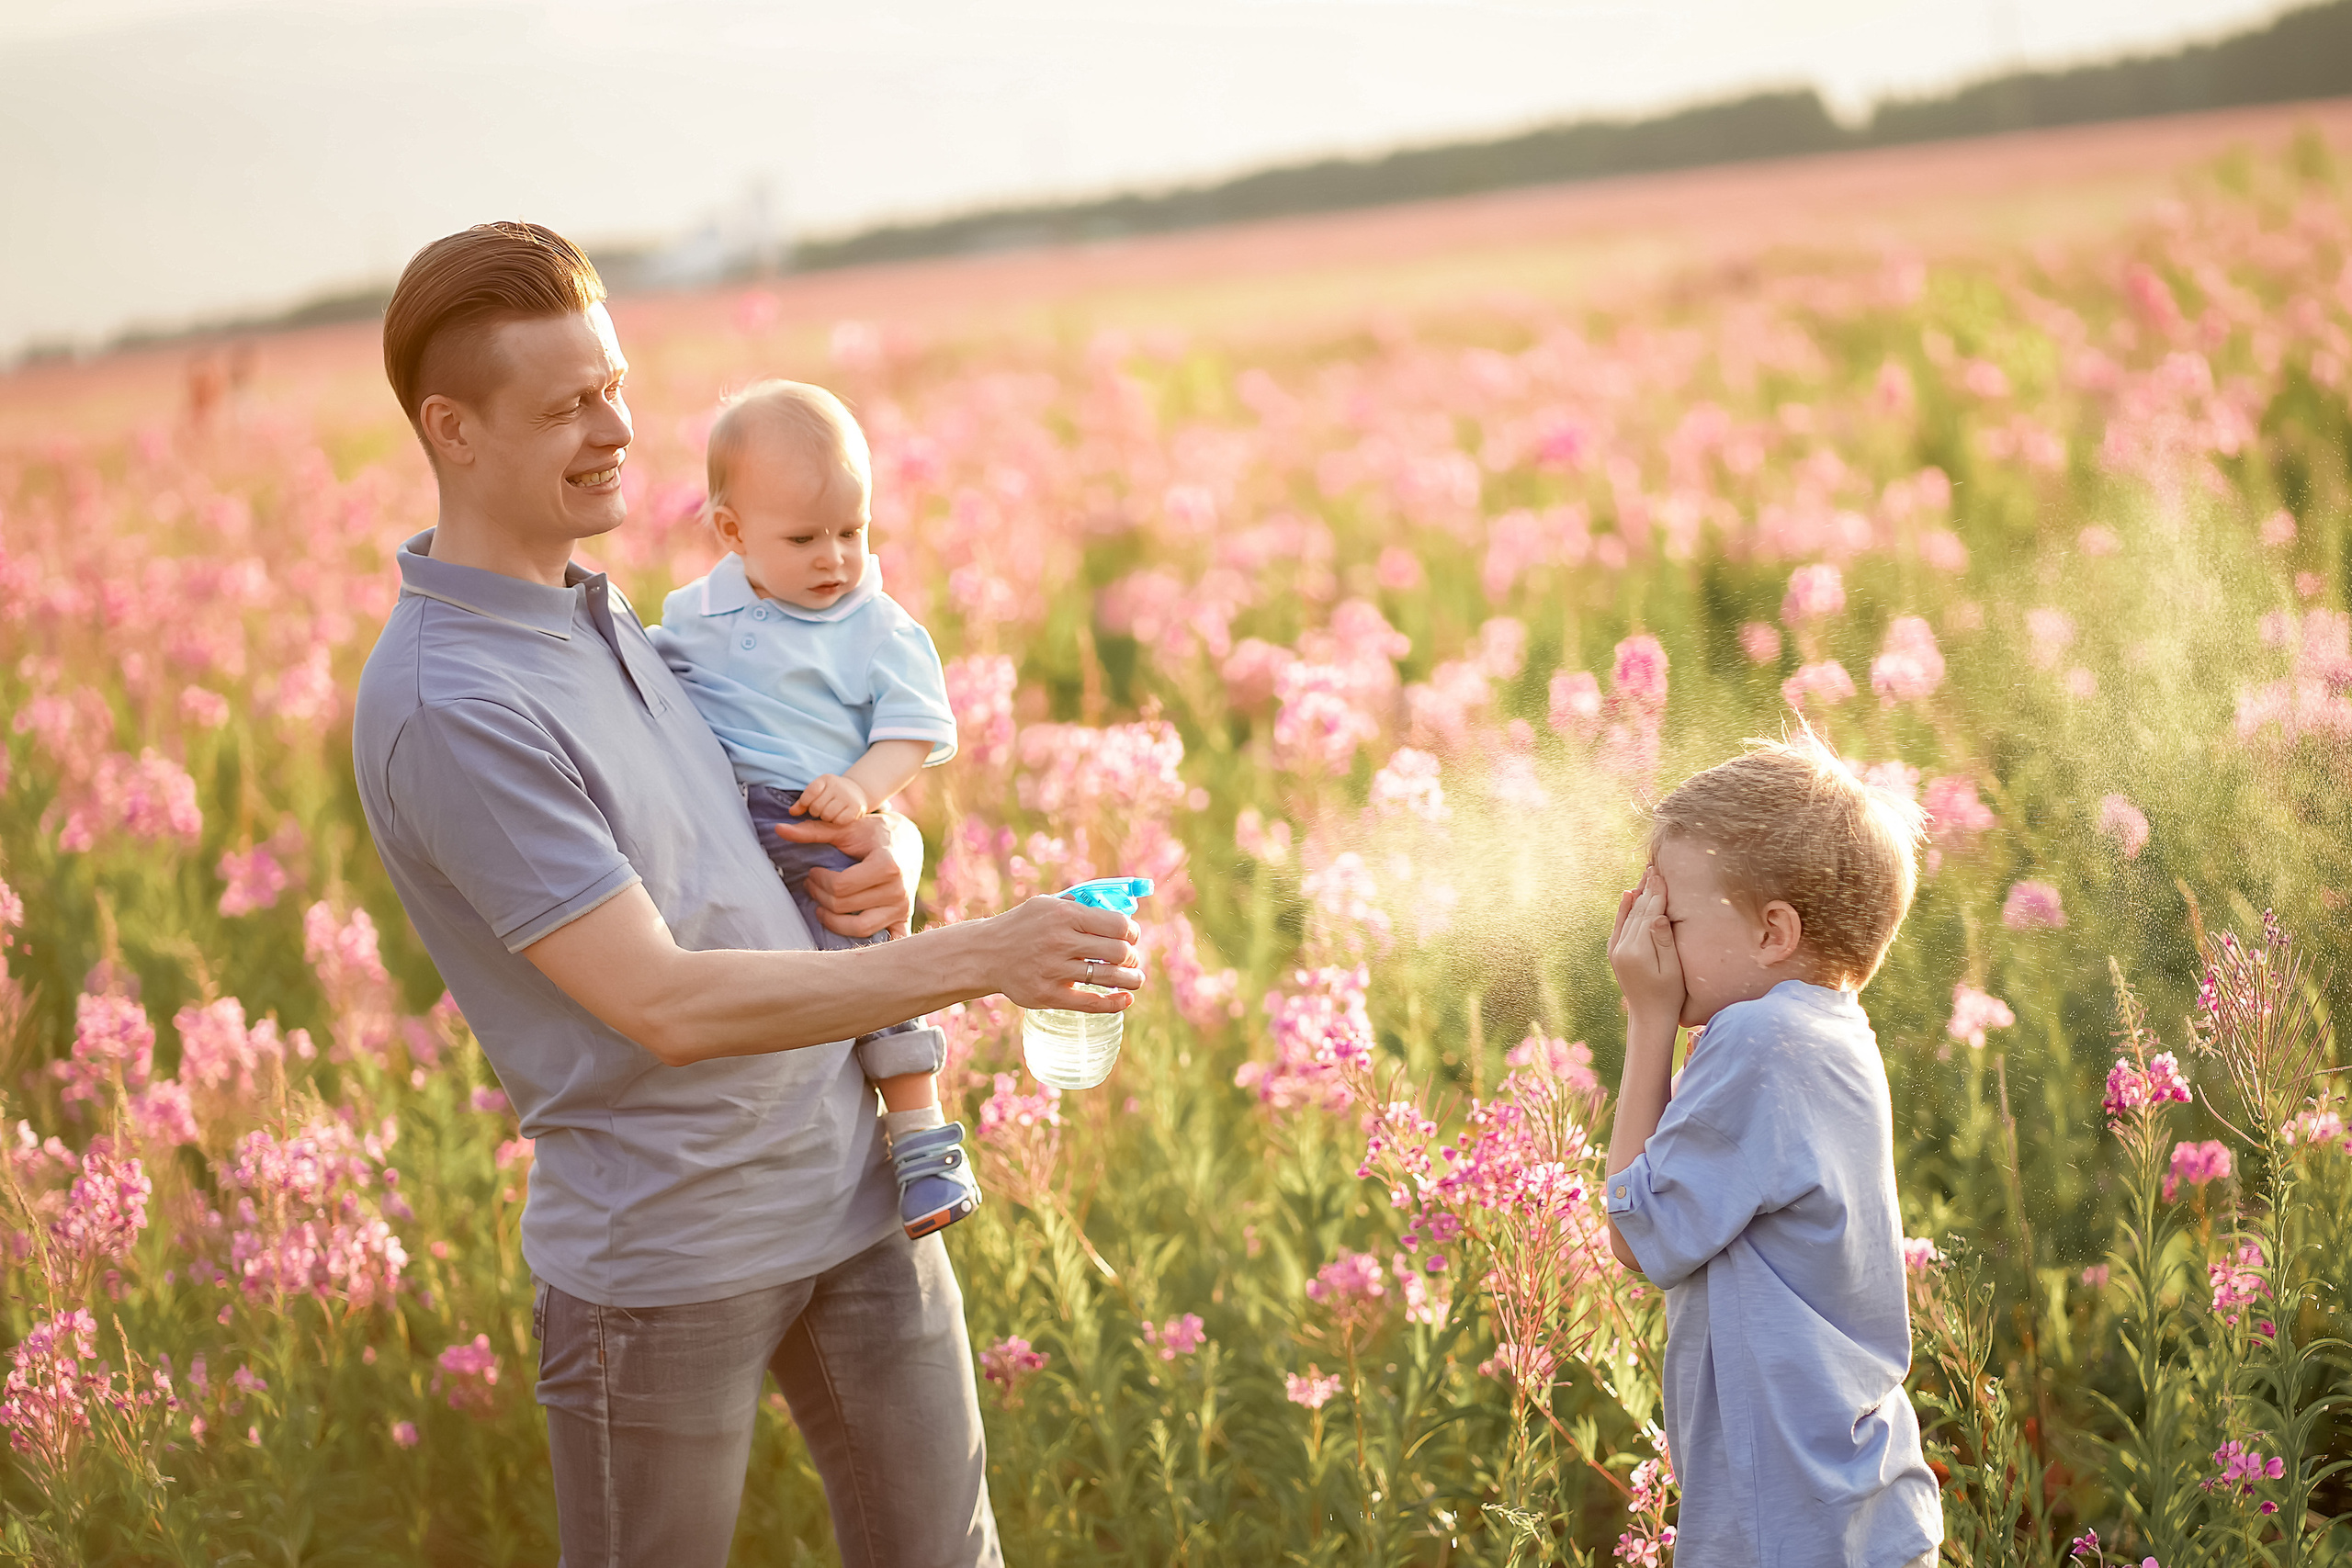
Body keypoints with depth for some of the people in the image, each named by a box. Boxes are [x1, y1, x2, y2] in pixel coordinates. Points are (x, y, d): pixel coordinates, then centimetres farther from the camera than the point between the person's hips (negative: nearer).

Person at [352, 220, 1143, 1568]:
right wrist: (978, 960, -25)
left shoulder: (603, 615, 9)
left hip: (856, 1190, 8)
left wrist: (891, 846, -4)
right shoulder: (447, 708, -20)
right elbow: (665, 1005, -24)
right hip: (666, 1250, -8)